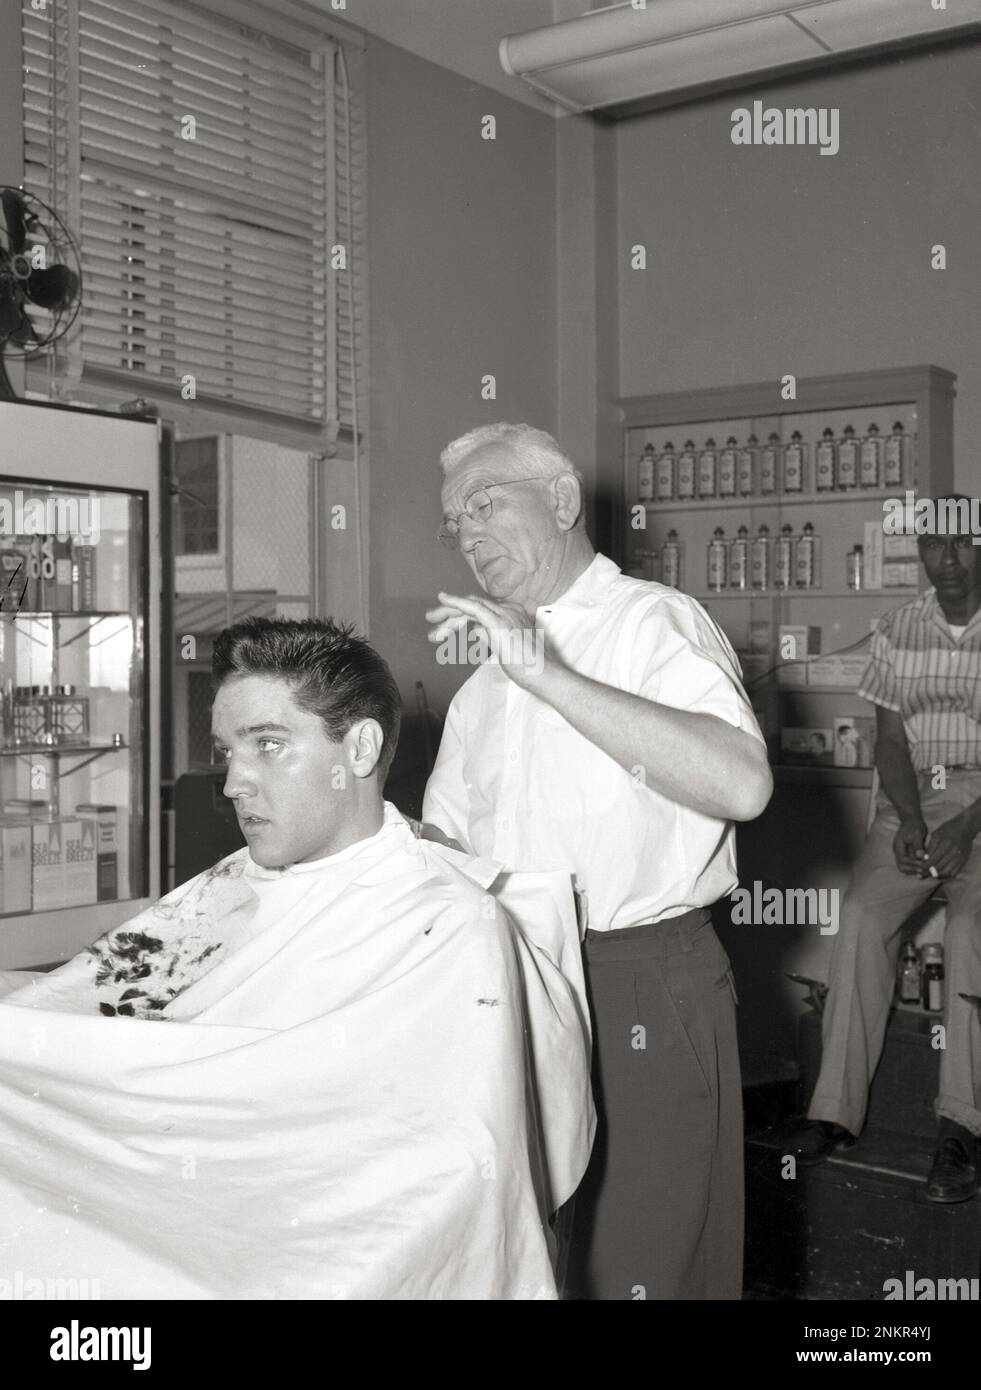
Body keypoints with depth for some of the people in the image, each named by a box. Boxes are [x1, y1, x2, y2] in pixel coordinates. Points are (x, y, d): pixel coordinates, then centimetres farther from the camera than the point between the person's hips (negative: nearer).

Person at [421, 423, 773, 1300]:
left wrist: (549, 675, -28)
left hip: (643, 994, -7)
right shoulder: (485, 680, 16)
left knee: (637, 1262, 2)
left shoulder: (656, 623, -9)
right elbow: (445, 834, 23)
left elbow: (742, 784, -27)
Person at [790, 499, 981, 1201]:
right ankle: (838, 1107, -15)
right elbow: (890, 739, 5)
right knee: (862, 912, -19)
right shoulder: (896, 631, 7)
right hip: (910, 798, 3)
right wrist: (909, 820, -12)